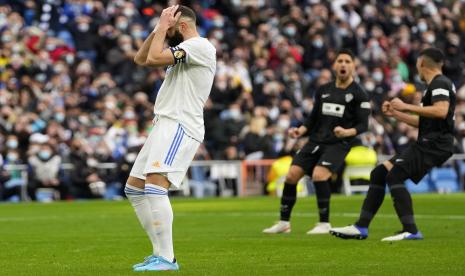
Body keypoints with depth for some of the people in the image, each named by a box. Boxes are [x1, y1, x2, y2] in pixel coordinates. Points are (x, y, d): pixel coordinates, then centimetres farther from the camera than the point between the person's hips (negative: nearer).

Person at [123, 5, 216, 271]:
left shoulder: (200, 46, -9)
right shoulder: (184, 50, 23)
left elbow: (154, 58, -18)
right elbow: (141, 59, 26)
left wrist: (163, 28, -4)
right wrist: (158, 29, 15)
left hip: (179, 127, -11)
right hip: (166, 127, 11)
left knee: (155, 185, -25)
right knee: (134, 188, 12)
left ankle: (166, 259, -29)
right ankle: (161, 253, 11)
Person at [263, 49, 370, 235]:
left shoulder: (358, 94, 0)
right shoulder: (323, 90, 15)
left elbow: (363, 125, -6)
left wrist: (347, 132, -25)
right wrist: (301, 130, 3)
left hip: (338, 143, -5)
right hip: (316, 141, 5)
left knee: (318, 175, -27)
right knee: (291, 175, -7)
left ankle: (324, 224, -15)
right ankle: (284, 222, 6)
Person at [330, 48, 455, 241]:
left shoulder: (440, 83, -7)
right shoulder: (436, 85, 24)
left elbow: (441, 111, -26)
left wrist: (406, 107, -18)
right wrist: (395, 114, 28)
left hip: (434, 144, -10)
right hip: (426, 143, 10)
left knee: (394, 175, -22)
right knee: (379, 173, 7)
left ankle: (410, 230, -25)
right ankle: (361, 227, 8)